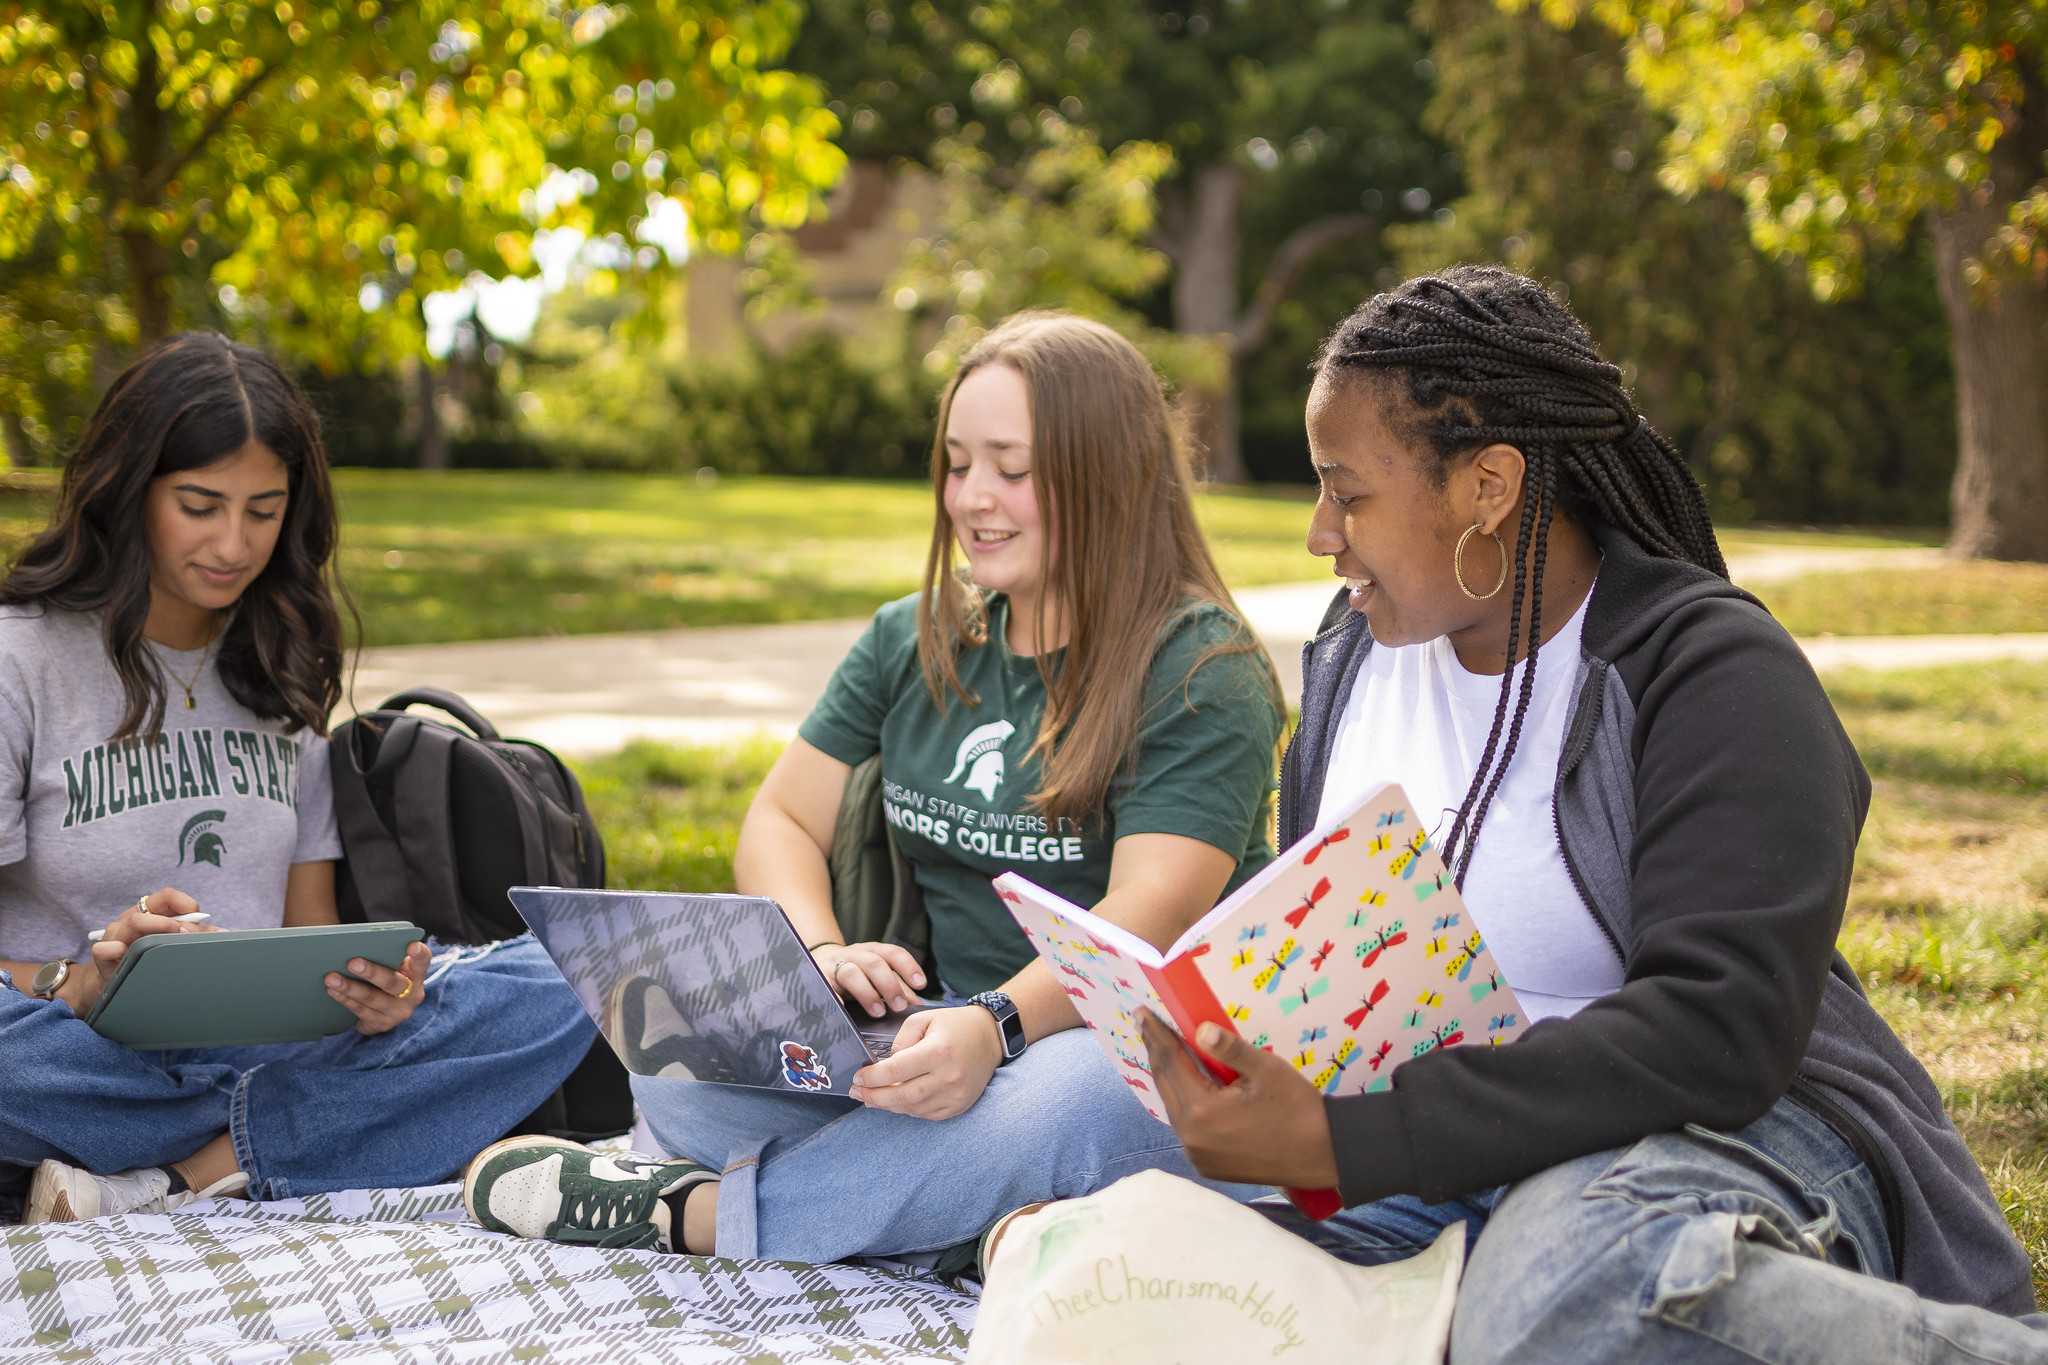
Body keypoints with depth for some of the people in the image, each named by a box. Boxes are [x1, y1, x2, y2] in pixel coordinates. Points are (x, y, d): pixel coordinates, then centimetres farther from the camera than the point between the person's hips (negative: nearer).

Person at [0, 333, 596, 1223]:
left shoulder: (283, 674, 14)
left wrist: (366, 996, -10)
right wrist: (82, 982, -30)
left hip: (267, 1047, 5)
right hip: (92, 1062, -4)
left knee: (546, 996, -18)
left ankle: (174, 1181, -26)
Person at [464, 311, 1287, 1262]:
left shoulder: (1203, 676, -9)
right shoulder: (912, 642, 12)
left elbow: (1148, 919, -20)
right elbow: (781, 820, 11)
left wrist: (995, 1024, -40)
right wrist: (821, 953, -13)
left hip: (1145, 1065, -5)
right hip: (944, 1037, 6)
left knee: (1074, 1099, -40)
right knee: (664, 1039, -14)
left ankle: (686, 1211, -25)